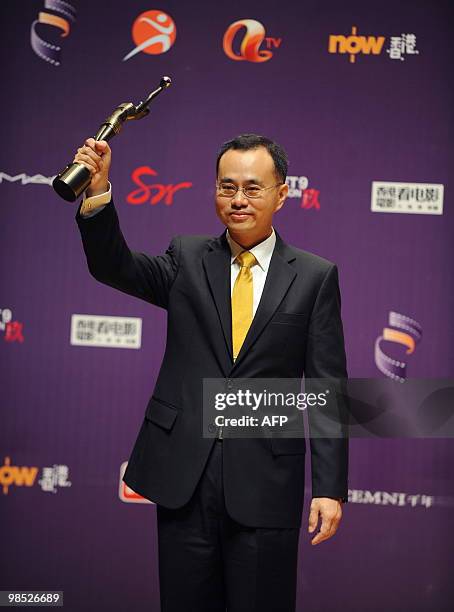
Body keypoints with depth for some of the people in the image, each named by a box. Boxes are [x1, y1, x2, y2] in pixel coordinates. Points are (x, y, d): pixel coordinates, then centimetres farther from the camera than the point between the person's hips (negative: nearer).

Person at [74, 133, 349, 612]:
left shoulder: (314, 276, 2)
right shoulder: (187, 260, 7)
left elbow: (327, 389, 0)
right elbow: (115, 267, -9)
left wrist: (329, 487, -6)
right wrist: (98, 195, -27)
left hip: (265, 482, -2)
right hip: (183, 478, 2)